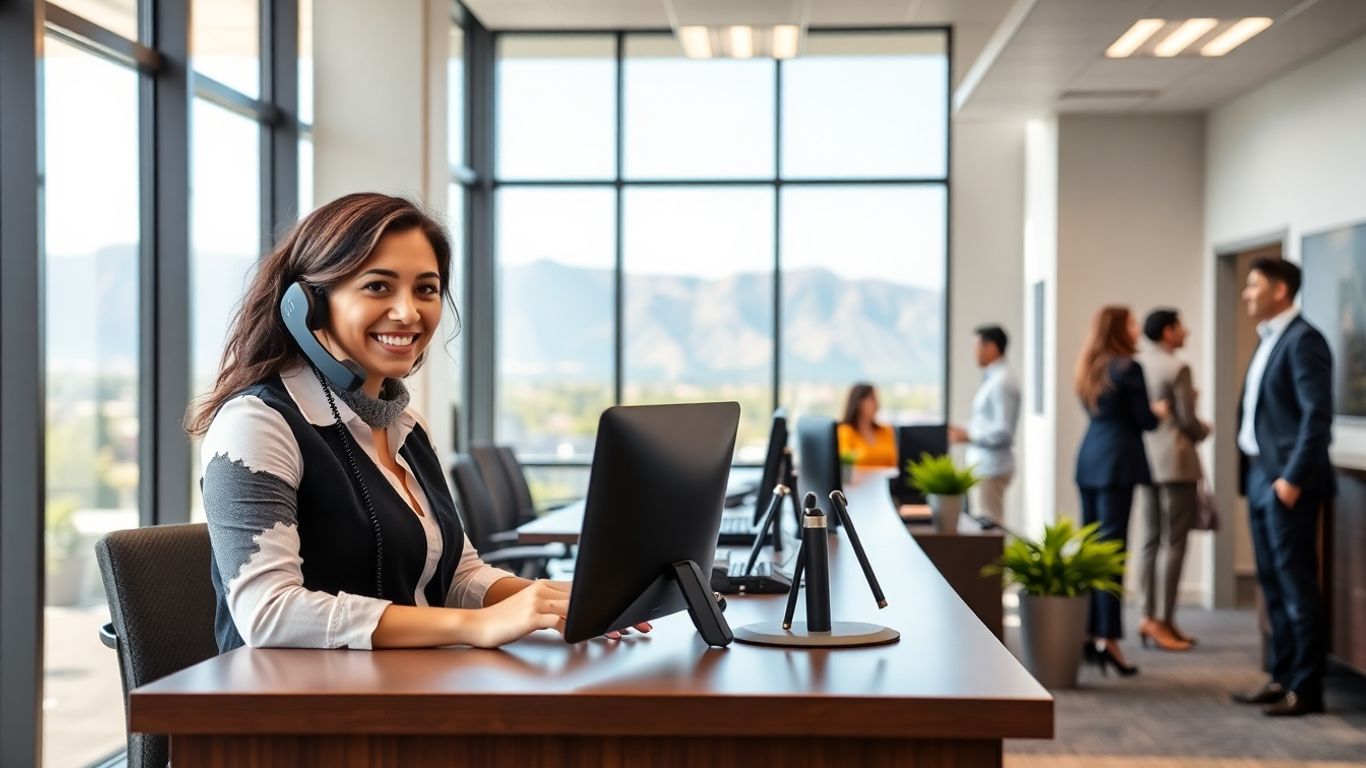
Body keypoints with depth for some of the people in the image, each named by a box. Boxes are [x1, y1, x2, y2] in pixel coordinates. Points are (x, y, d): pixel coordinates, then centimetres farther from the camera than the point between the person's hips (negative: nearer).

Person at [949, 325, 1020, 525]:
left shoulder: (1001, 383, -17)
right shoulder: (992, 379, 10)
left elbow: (1003, 432, -21)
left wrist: (967, 436, -14)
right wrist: (966, 432, 9)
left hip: (991, 468, -9)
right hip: (983, 465, 9)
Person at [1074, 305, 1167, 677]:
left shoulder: (1089, 368, 15)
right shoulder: (1128, 368, -9)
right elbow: (1145, 421, -7)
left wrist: (1146, 410, 19)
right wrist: (1159, 411, 13)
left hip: (1088, 459, 8)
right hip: (1117, 461, -8)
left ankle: (1088, 633, 14)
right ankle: (1107, 638, -10)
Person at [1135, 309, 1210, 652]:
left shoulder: (1137, 364, 8)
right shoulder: (1177, 368, -14)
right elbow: (1188, 420, -11)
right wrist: (1204, 431, 9)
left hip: (1147, 457, 8)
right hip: (1175, 460, -8)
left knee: (1150, 540, 10)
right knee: (1175, 543, -3)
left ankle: (1149, 616, 13)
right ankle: (1164, 621, -3)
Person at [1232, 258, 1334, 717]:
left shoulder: (1302, 340, -12)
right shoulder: (1268, 340, 16)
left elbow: (1318, 415, -18)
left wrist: (1293, 478, -19)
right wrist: (1254, 474, 13)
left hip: (1287, 482, -9)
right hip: (1260, 477, 9)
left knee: (1297, 585, -4)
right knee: (1272, 584, 13)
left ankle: (1306, 688, 3)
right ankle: (1282, 678, 20)